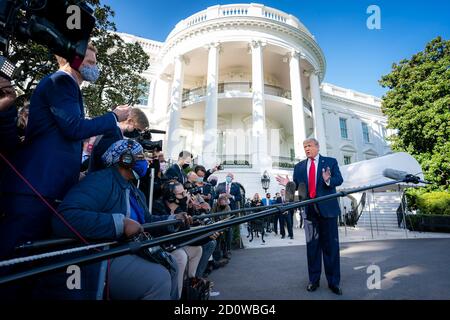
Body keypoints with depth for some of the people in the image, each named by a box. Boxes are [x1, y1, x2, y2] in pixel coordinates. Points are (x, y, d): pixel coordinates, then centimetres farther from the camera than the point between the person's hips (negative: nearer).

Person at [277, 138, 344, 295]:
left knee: (331, 245, 6)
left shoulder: (331, 162, 3)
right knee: (312, 246, 11)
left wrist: (328, 180, -26)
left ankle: (333, 281, 19)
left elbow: (339, 179, -6)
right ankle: (314, 280, 24)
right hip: (309, 210, 3)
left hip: (327, 208, -2)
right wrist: (288, 184, -14)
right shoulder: (299, 166, 10)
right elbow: (296, 185, 7)